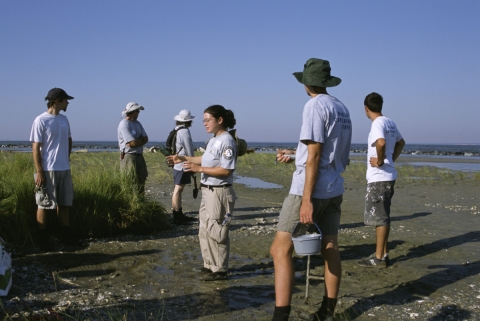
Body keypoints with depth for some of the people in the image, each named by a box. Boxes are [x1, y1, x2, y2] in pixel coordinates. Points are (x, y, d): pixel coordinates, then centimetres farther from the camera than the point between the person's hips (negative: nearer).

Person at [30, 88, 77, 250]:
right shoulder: (41, 121, -11)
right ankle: (43, 237, 11)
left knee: (64, 203, 12)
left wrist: (67, 159, 14)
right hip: (48, 169, -6)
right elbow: (35, 147, -12)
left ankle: (66, 234, 21)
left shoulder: (64, 119, 9)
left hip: (64, 168, 7)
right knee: (45, 204, 2)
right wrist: (39, 171, -15)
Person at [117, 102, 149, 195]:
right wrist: (140, 139, -1)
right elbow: (133, 143, -20)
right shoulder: (124, 124, -13)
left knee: (141, 181, 13)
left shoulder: (137, 123, 14)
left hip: (139, 156, 9)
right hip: (129, 157, -9)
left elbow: (146, 139, 7)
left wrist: (136, 141, -11)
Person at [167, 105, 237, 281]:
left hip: (219, 192, -10)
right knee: (204, 230, 18)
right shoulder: (213, 140, 11)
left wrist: (199, 169, -22)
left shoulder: (226, 141, -18)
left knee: (216, 232, -2)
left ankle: (219, 270, 11)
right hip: (208, 191, 10)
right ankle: (210, 265, 31)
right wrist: (184, 159, 18)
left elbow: (226, 170, -23)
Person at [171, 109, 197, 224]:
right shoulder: (185, 132, -15)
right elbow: (189, 151, -15)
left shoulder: (177, 131, 13)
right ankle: (177, 217, -5)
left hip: (178, 164, 10)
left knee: (179, 189, 13)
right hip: (183, 164, -10)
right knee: (178, 190, -7)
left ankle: (180, 215, 21)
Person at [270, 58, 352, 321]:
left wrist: (307, 199, -18)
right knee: (329, 248, 12)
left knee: (280, 250, -7)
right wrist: (293, 158, 27)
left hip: (310, 189, -9)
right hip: (334, 189, 9)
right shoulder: (342, 109, 13)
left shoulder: (315, 105, -11)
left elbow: (314, 155, -17)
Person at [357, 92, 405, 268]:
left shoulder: (378, 123, -15)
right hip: (387, 176, 9)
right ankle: (382, 253, 23)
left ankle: (379, 257, 4)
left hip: (379, 177, -9)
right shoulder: (390, 122, 12)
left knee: (379, 217, -3)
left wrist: (380, 161, -20)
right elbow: (401, 143, 27)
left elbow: (381, 142, -35)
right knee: (382, 216, 15)